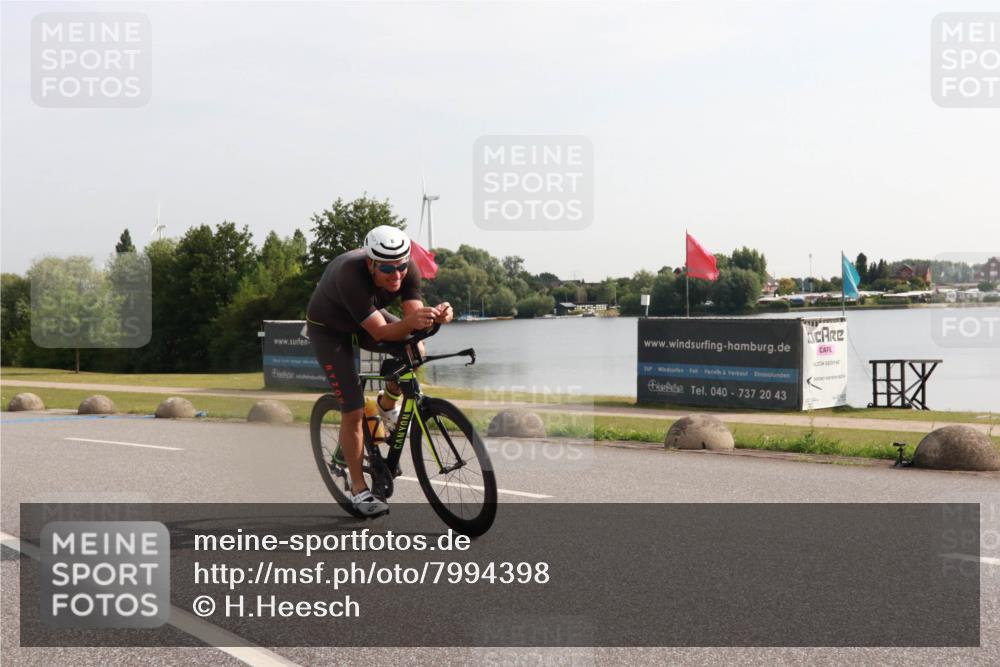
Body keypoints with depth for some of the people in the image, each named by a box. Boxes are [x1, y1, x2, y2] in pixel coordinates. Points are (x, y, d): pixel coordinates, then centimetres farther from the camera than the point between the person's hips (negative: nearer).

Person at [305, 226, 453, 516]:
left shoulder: (408, 270, -25)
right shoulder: (350, 275, -41)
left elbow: (413, 316, -28)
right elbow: (380, 332, -42)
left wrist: (435, 316, -50)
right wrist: (411, 321, -61)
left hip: (370, 316, 5)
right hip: (329, 329, -5)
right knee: (353, 411, -12)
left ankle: (387, 405, 7)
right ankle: (359, 489, 3)